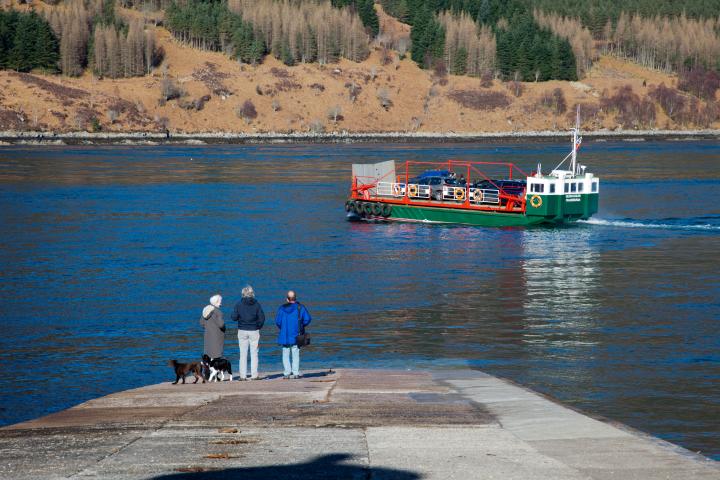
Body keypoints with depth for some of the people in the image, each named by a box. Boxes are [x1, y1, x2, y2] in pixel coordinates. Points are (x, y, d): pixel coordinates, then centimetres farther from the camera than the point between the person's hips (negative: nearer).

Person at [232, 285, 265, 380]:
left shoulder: (239, 304, -4)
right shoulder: (256, 304, -4)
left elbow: (234, 318, -4)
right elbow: (262, 318, -6)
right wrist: (258, 327, 11)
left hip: (242, 331, 0)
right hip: (254, 331, 0)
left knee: (243, 354, 5)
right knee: (254, 354, 5)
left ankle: (243, 375, 2)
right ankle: (254, 375, 2)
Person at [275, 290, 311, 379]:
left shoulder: (282, 308, -2)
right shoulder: (300, 307, -3)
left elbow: (277, 321, -3)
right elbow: (308, 319, -5)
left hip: (284, 335, 0)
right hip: (296, 335, 0)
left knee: (285, 355, 8)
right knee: (295, 355, 5)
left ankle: (287, 373, 3)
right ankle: (295, 373, 1)